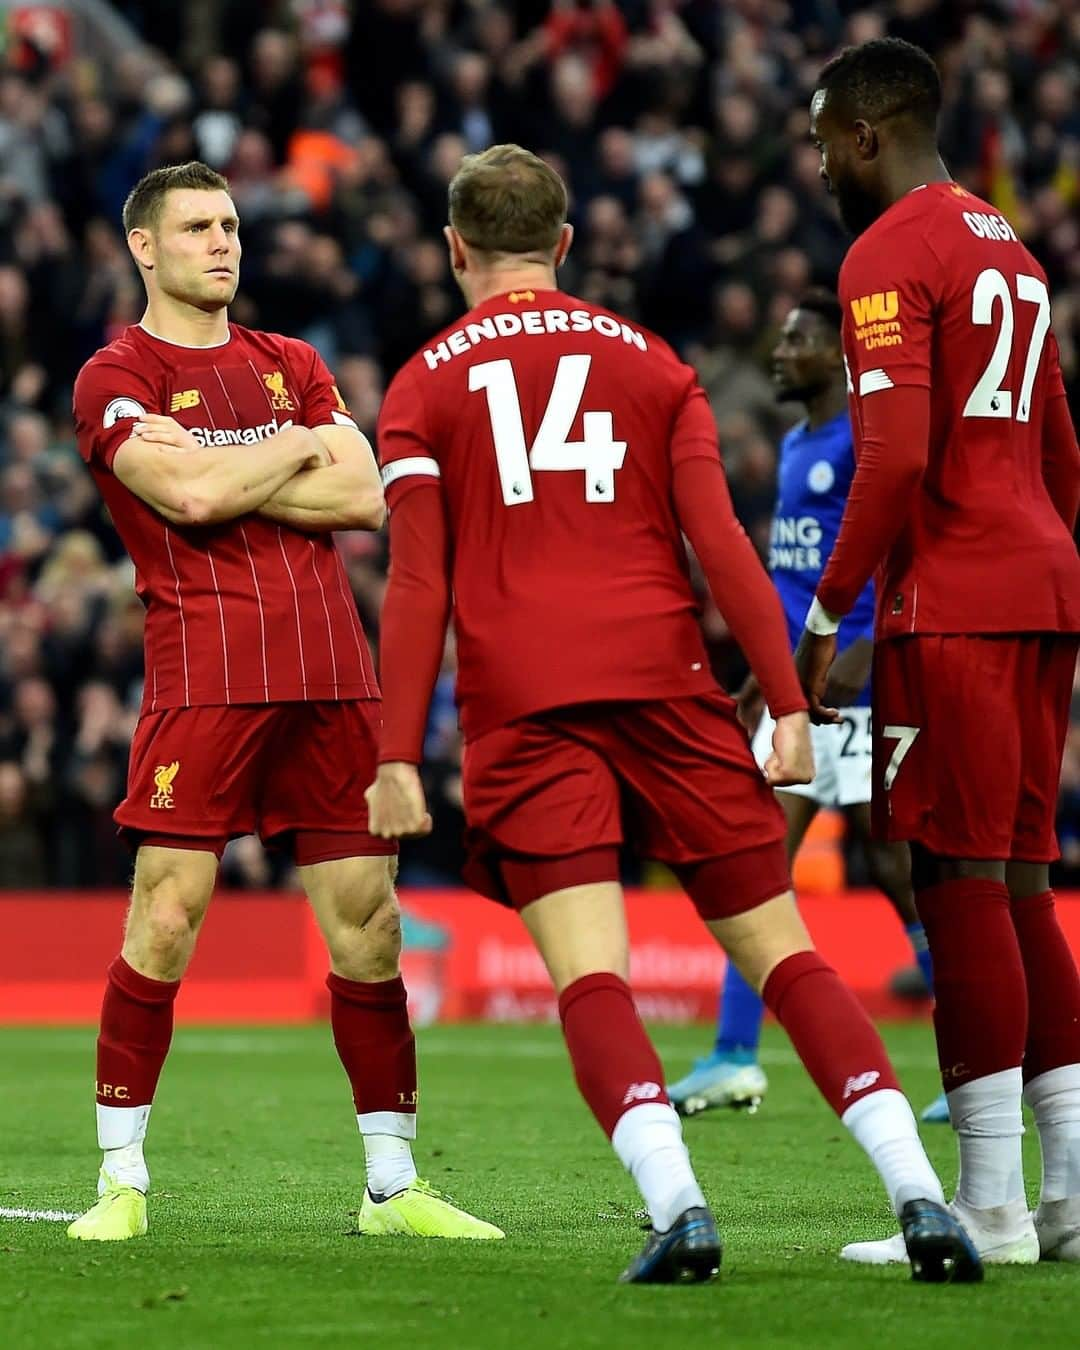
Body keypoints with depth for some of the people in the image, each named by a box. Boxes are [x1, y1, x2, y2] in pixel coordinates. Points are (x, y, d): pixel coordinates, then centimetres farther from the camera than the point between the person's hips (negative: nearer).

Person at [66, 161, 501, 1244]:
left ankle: (394, 1185, 11)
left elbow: (365, 500, 6)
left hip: (328, 669, 5)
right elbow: (187, 496, -14)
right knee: (164, 919, -10)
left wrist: (232, 484, -4)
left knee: (367, 922, 4)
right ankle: (122, 1182, -1)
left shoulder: (290, 367, 19)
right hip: (203, 674, -5)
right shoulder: (116, 379, 3)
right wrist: (299, 446, 0)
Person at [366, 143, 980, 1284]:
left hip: (521, 709, -1)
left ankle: (676, 1204, -27)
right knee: (781, 952, 3)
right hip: (663, 680, 1)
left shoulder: (422, 388, 10)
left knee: (589, 977, -7)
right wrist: (788, 704, 2)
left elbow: (416, 585, 2)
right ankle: (920, 1196, -9)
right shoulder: (650, 363, 14)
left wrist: (398, 757, 1)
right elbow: (720, 544, 4)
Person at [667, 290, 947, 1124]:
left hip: (865, 686, -9)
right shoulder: (797, 445, 18)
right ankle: (734, 1061, 4)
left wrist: (865, 653, -27)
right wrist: (769, 677, 24)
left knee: (896, 865, -6)